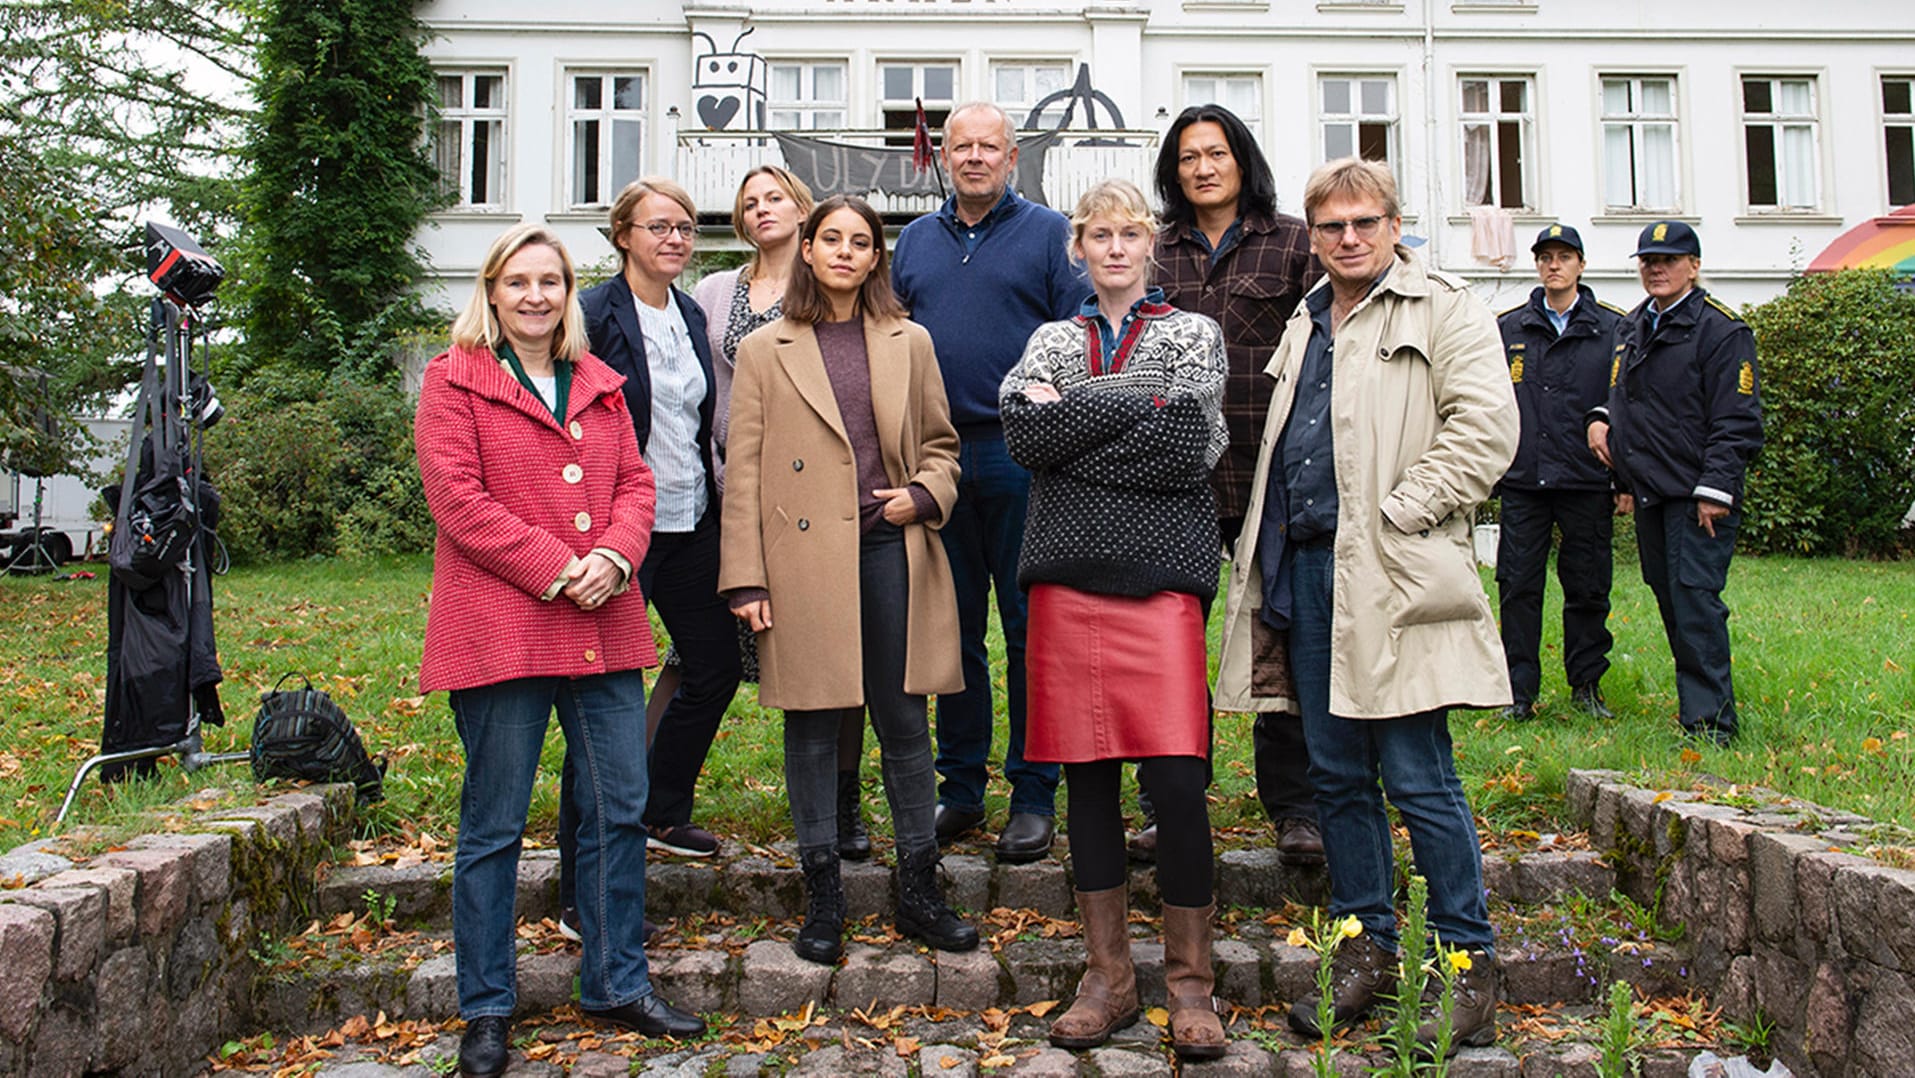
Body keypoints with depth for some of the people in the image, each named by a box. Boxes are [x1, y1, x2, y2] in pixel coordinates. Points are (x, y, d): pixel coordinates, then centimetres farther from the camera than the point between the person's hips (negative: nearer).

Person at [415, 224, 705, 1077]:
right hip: (500, 630, -5)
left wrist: (613, 557, -8)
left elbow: (635, 483, 12)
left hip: (603, 626, 5)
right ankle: (486, 1009, 18)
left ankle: (617, 984, 24)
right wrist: (554, 569, -15)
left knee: (620, 809, 9)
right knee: (494, 824, 3)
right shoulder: (454, 380, 1)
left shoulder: (599, 384, 17)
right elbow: (458, 499, -9)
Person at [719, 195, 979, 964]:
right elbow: (743, 474, 2)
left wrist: (924, 495, -3)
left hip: (892, 551, 2)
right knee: (813, 727, 5)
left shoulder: (909, 344, 12)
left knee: (904, 721, 5)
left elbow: (941, 444, 18)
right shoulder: (764, 351, 6)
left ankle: (919, 893, 19)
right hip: (804, 559, -1)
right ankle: (822, 900, 18)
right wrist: (746, 579, -4)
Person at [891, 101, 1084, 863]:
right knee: (953, 627, 10)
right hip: (935, 459, 4)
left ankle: (1033, 797, 12)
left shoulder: (1048, 233, 4)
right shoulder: (915, 241, 16)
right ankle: (960, 788, 21)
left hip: (1022, 457, -4)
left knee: (1030, 628, 1)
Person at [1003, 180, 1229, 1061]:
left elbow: (1187, 445, -8)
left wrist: (1070, 418, -3)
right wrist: (1132, 405, -8)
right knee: (1087, 775, 6)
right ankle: (1108, 977, 20)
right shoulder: (1052, 339, 18)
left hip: (1160, 575, -3)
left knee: (1176, 779, -7)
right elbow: (1021, 433, -2)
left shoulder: (1193, 333, 10)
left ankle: (1189, 981, 11)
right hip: (1067, 576, 3)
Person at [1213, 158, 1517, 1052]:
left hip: (1392, 578, -6)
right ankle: (1366, 948, 23)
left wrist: (1400, 517, -14)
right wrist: (1268, 547, 15)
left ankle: (1468, 967, 10)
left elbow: (1484, 429, -10)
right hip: (1305, 568, 7)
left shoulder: (1444, 310, 1)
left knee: (1418, 779, -4)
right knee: (1337, 775, 11)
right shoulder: (1305, 324, 21)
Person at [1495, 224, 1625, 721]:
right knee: (1518, 588, 1)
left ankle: (1587, 684, 21)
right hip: (1522, 481, 1)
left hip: (1587, 482, -1)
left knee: (1588, 590, 6)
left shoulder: (1613, 329, 6)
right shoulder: (1507, 329, 9)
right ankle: (1520, 692, 10)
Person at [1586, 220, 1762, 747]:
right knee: (1669, 599, 11)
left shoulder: (1721, 329, -8)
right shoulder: (1632, 326, 15)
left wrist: (1715, 488, -18)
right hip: (1648, 491, 7)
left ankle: (1711, 719, -5)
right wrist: (1600, 418, 8)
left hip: (1697, 495, -7)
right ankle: (1697, 699, 22)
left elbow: (1736, 422, -12)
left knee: (1695, 599, -11)